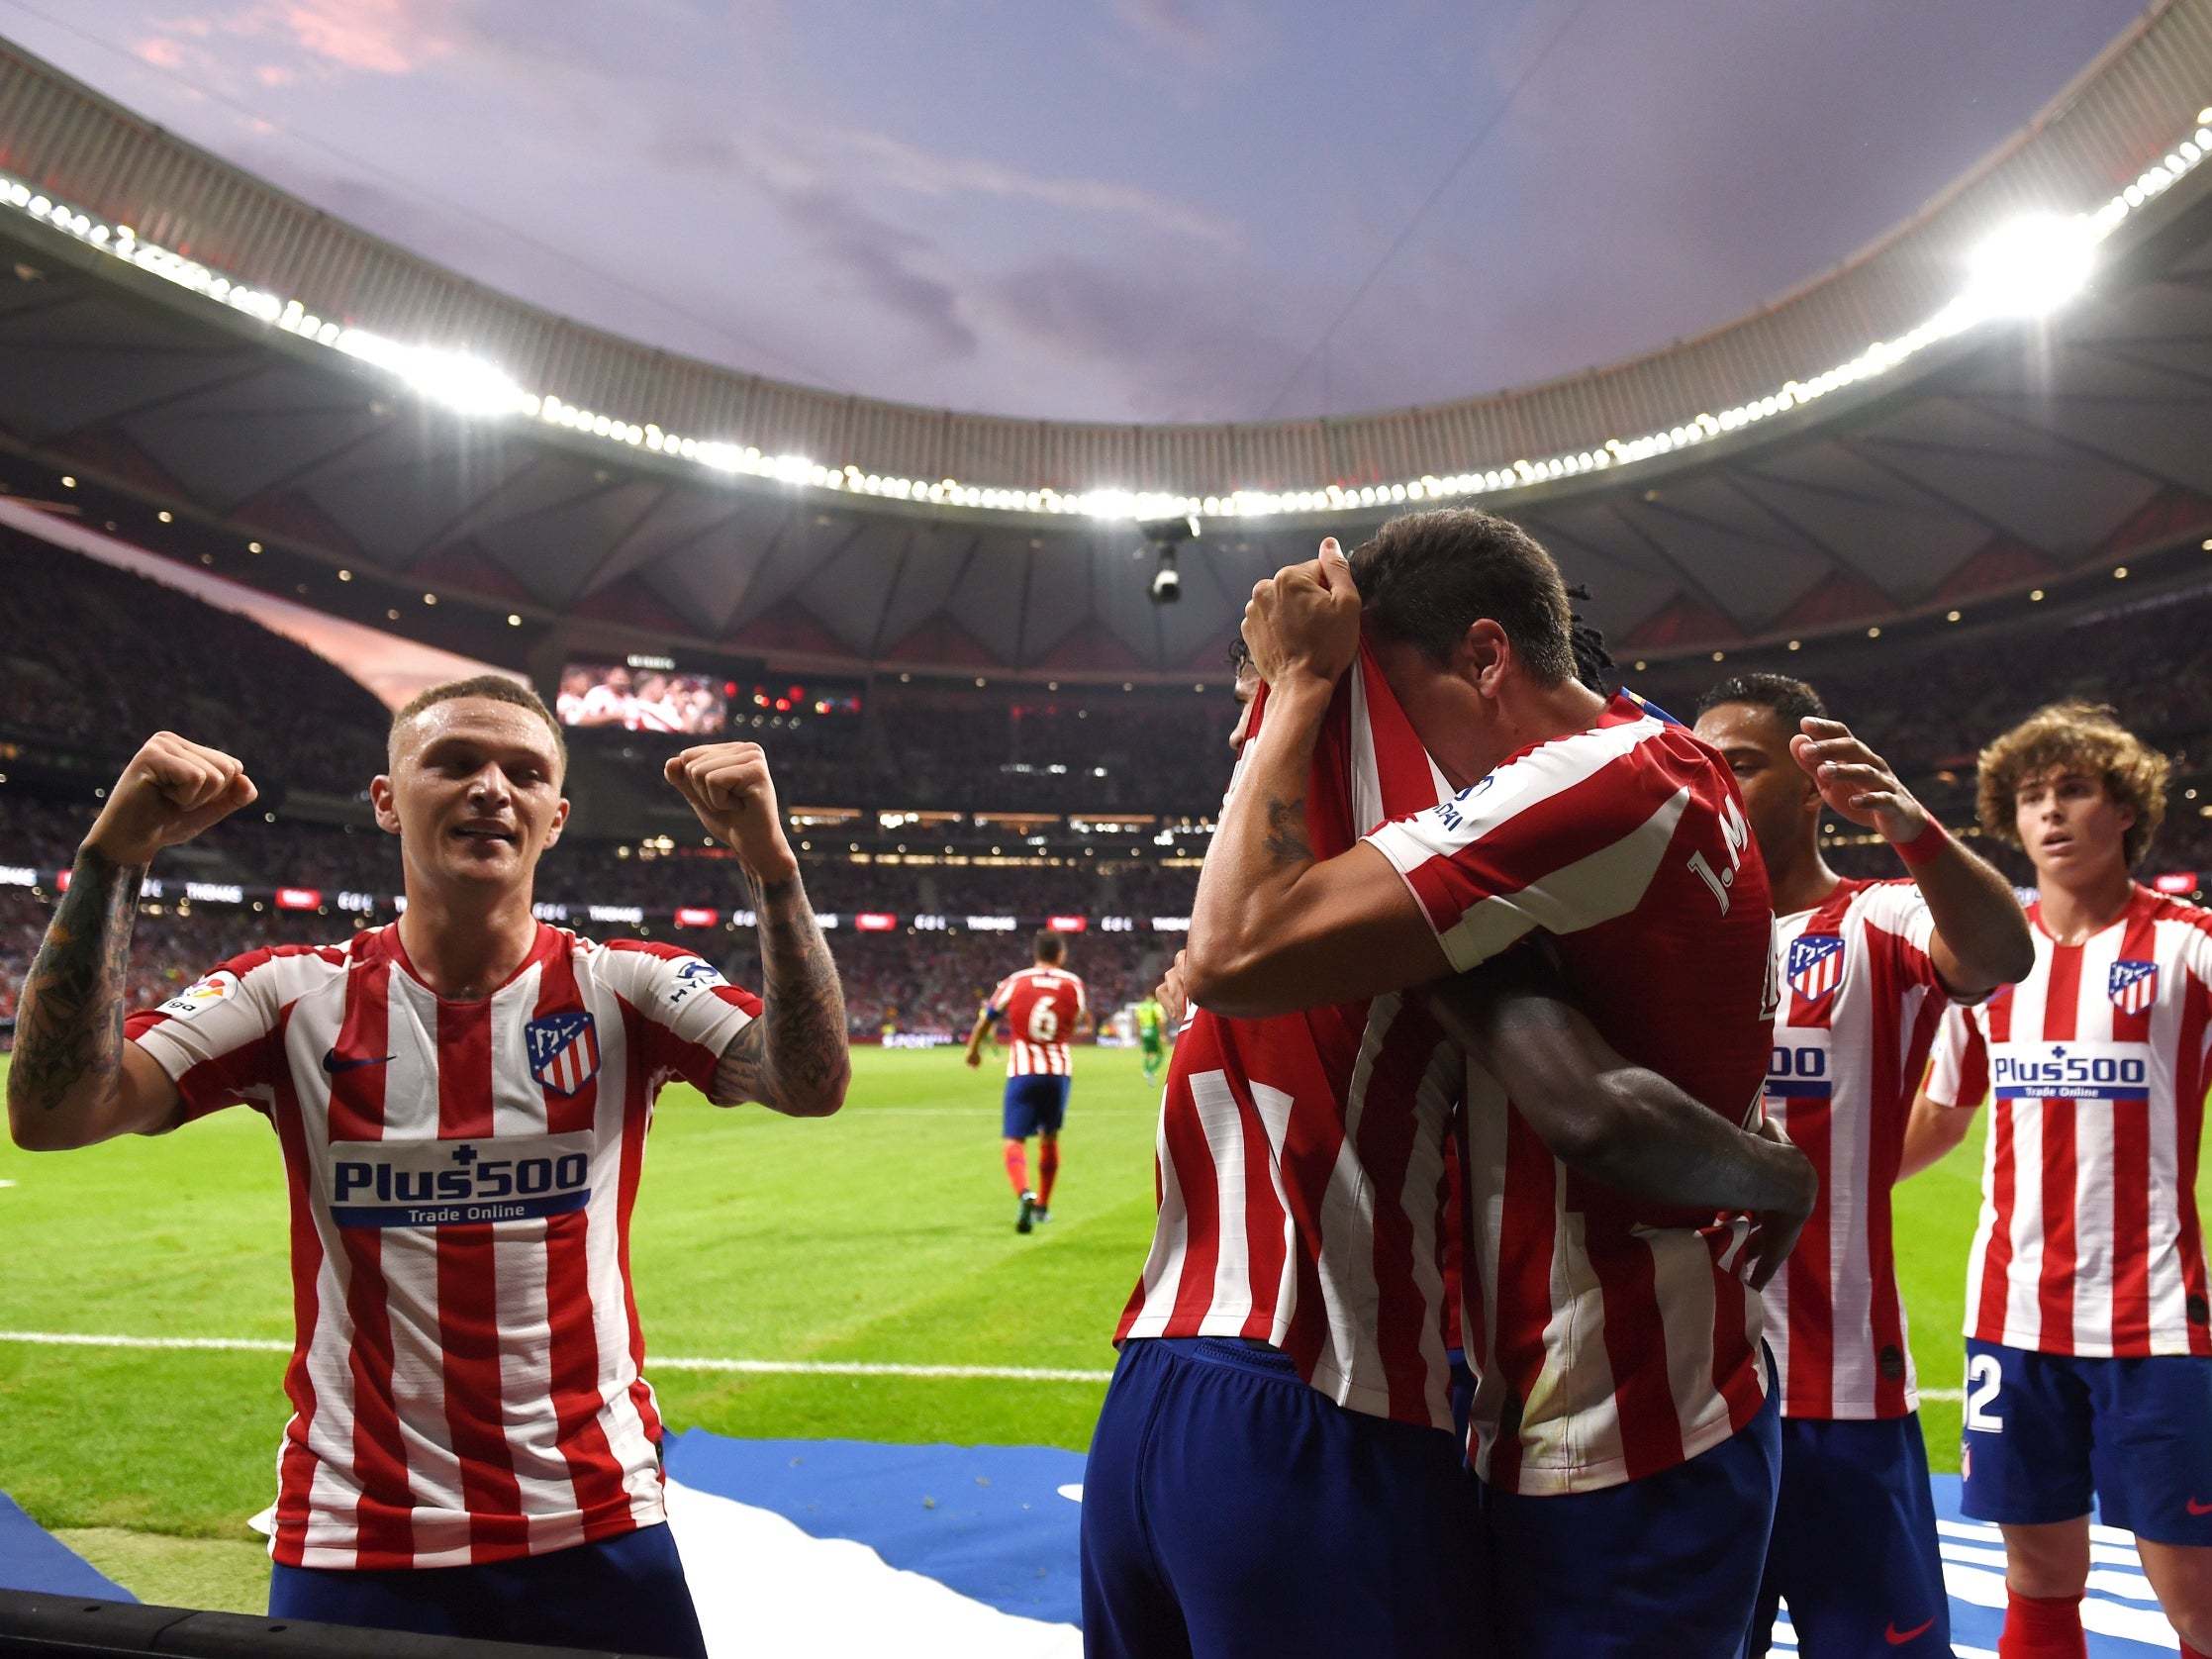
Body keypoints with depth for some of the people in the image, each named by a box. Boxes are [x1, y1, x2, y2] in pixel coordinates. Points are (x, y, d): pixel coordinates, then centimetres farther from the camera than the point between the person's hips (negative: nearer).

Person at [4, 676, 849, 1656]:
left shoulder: (625, 989, -4)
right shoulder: (296, 997, -2)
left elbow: (812, 1085, -18)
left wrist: (769, 863, -30)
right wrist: (112, 859, -19)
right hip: (350, 1546, 1)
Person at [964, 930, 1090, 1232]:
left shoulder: (1015, 981, -1)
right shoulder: (1073, 984, 1)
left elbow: (986, 1018, 8)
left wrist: (973, 1050, 25)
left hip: (1022, 1071, -2)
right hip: (1059, 1071, 2)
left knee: (1015, 1141, -4)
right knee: (1049, 1139, 19)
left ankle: (1025, 1195, -30)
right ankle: (1042, 1206, 29)